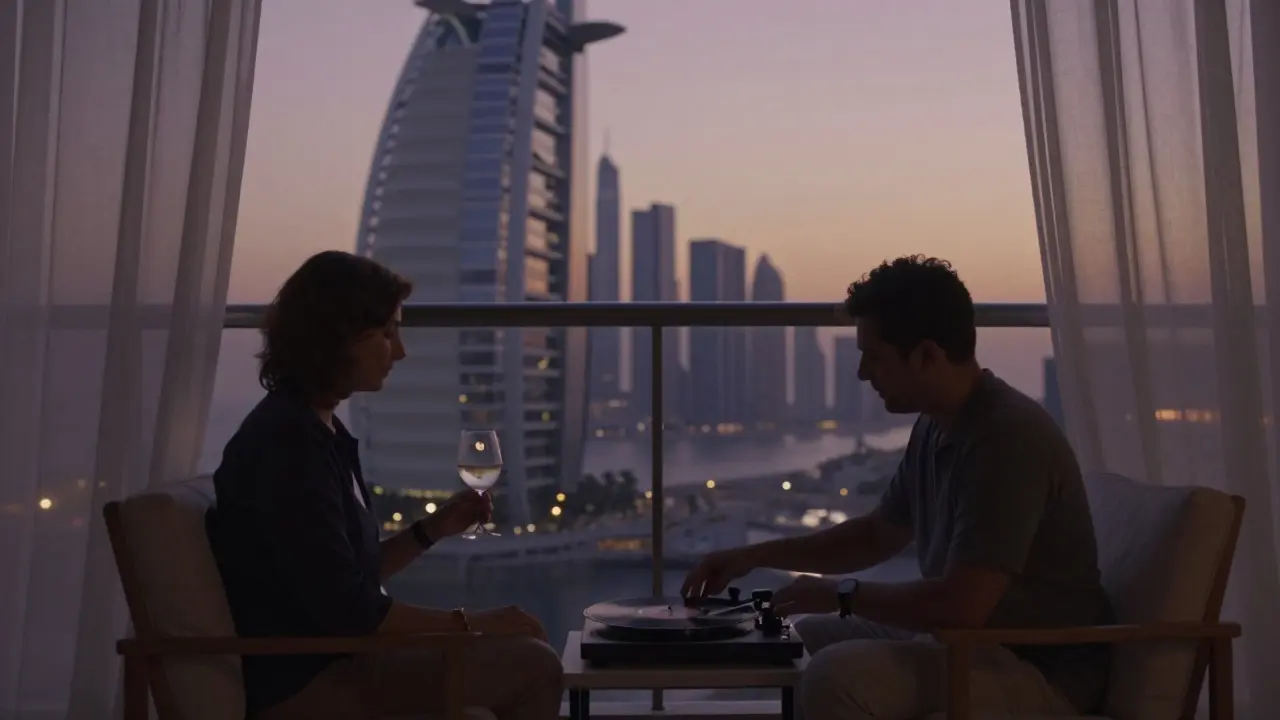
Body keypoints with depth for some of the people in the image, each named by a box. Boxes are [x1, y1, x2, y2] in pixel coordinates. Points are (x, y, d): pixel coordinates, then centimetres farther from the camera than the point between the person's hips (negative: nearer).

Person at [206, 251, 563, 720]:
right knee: (533, 668, -17)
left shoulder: (319, 430, 12)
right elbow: (344, 610, -21)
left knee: (525, 648, 15)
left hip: (332, 661, 10)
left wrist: (434, 529, 6)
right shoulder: (287, 440, -18)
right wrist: (469, 624, -12)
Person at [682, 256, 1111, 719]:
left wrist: (844, 594, -15)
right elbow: (877, 534, 19)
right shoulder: (935, 427, 5)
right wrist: (756, 555, 12)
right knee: (807, 638, 18)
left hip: (1042, 672, -10)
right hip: (966, 640, 10)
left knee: (836, 677, -27)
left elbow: (961, 603, -30)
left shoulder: (1008, 437, -25)